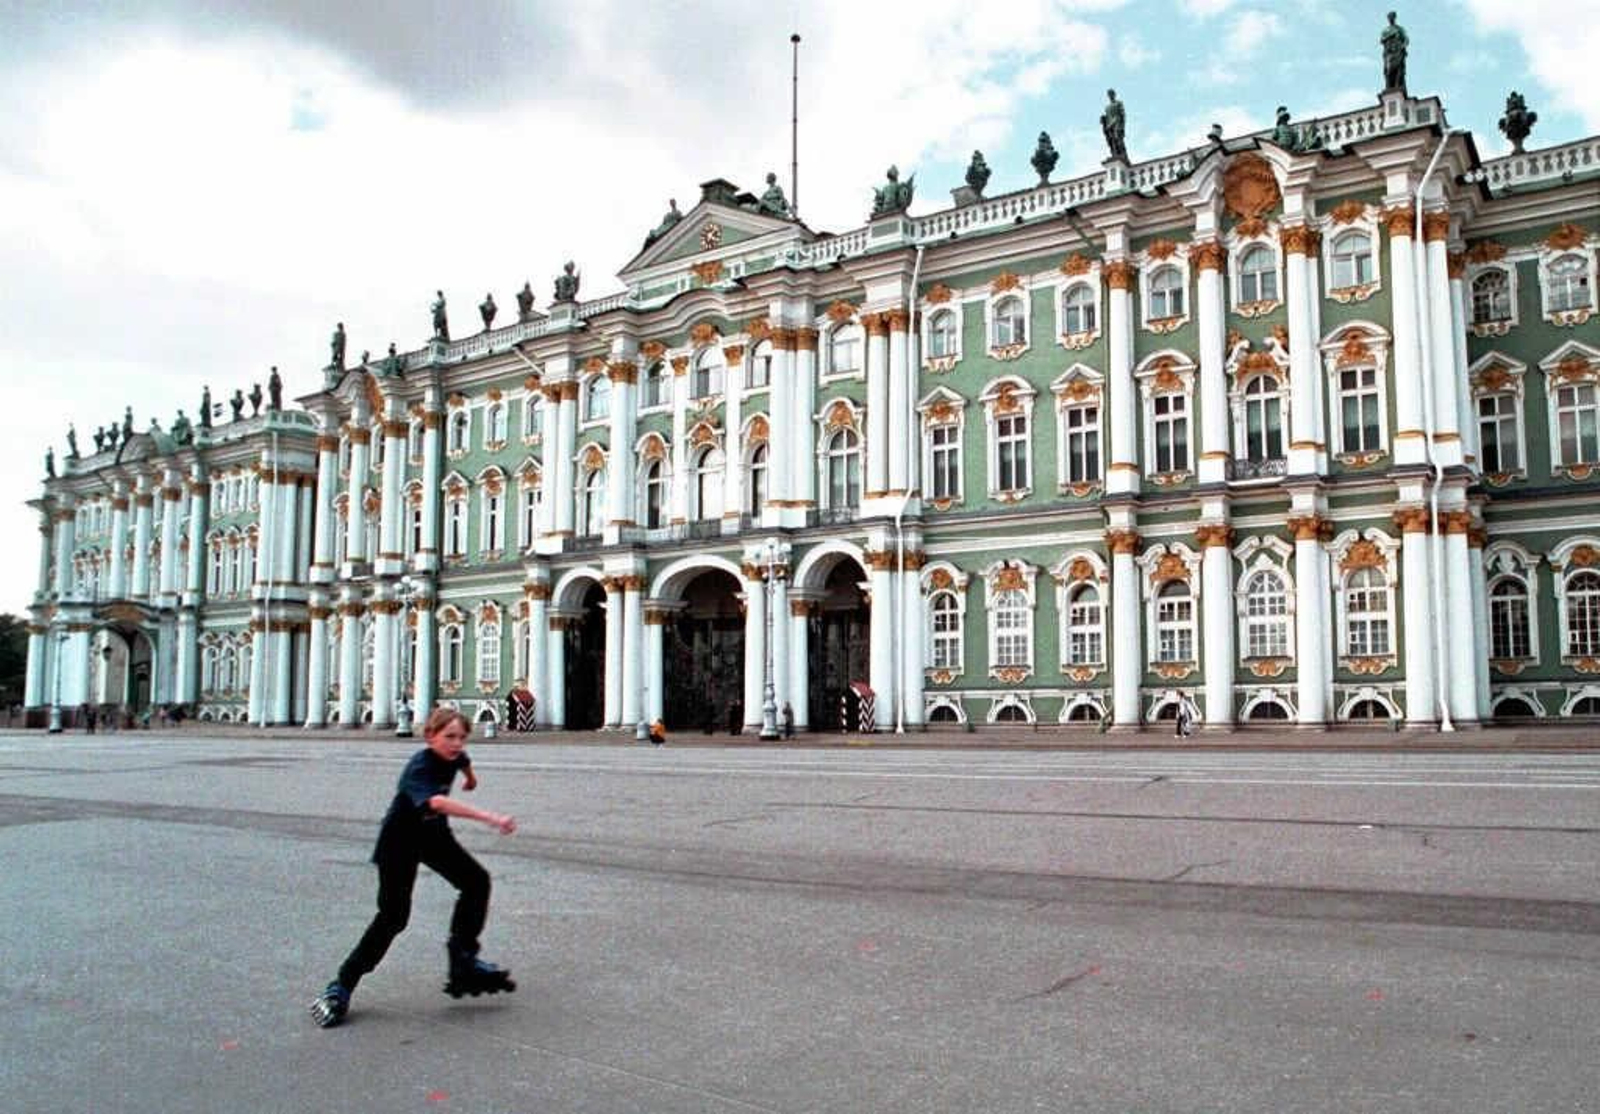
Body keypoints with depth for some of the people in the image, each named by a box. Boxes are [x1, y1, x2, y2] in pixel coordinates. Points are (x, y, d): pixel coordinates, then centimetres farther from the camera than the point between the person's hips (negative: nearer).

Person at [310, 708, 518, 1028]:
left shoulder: (454, 757, -11)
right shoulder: (419, 768, -35)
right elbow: (437, 802, -56)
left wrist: (470, 776, 39)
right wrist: (489, 818, -66)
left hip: (433, 834, 7)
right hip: (399, 842, -7)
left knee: (476, 881, -3)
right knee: (393, 916, -10)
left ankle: (463, 958, 9)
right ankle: (342, 986, 1)